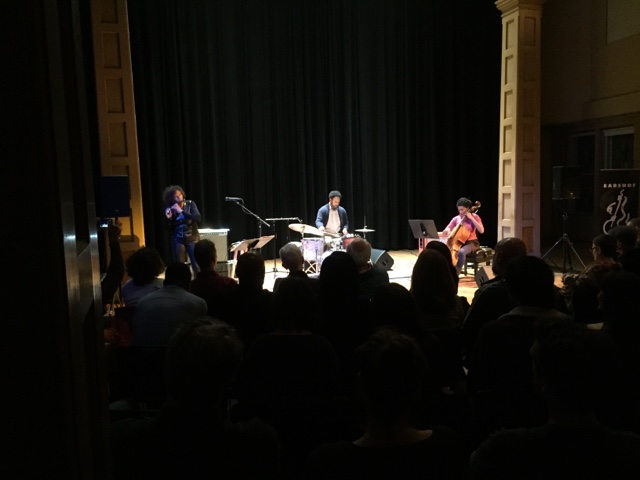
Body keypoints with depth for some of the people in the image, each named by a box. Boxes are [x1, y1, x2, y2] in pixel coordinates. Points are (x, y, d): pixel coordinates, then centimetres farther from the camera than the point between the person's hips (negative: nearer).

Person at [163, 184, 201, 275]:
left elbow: (198, 218, -20)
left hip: (192, 239, -1)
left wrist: (181, 211, -23)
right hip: (178, 240, 1)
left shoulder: (190, 204, -5)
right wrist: (168, 218, -18)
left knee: (196, 266, -6)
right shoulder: (170, 210, -3)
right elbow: (169, 228, 0)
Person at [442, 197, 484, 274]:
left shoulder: (475, 217, -5)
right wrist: (447, 230, -19)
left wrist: (471, 218, -21)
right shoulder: (456, 218, 4)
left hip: (471, 243, -4)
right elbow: (447, 229, 6)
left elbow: (481, 231, -19)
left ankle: (456, 273, -22)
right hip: (458, 242, 4)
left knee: (461, 252, -36)